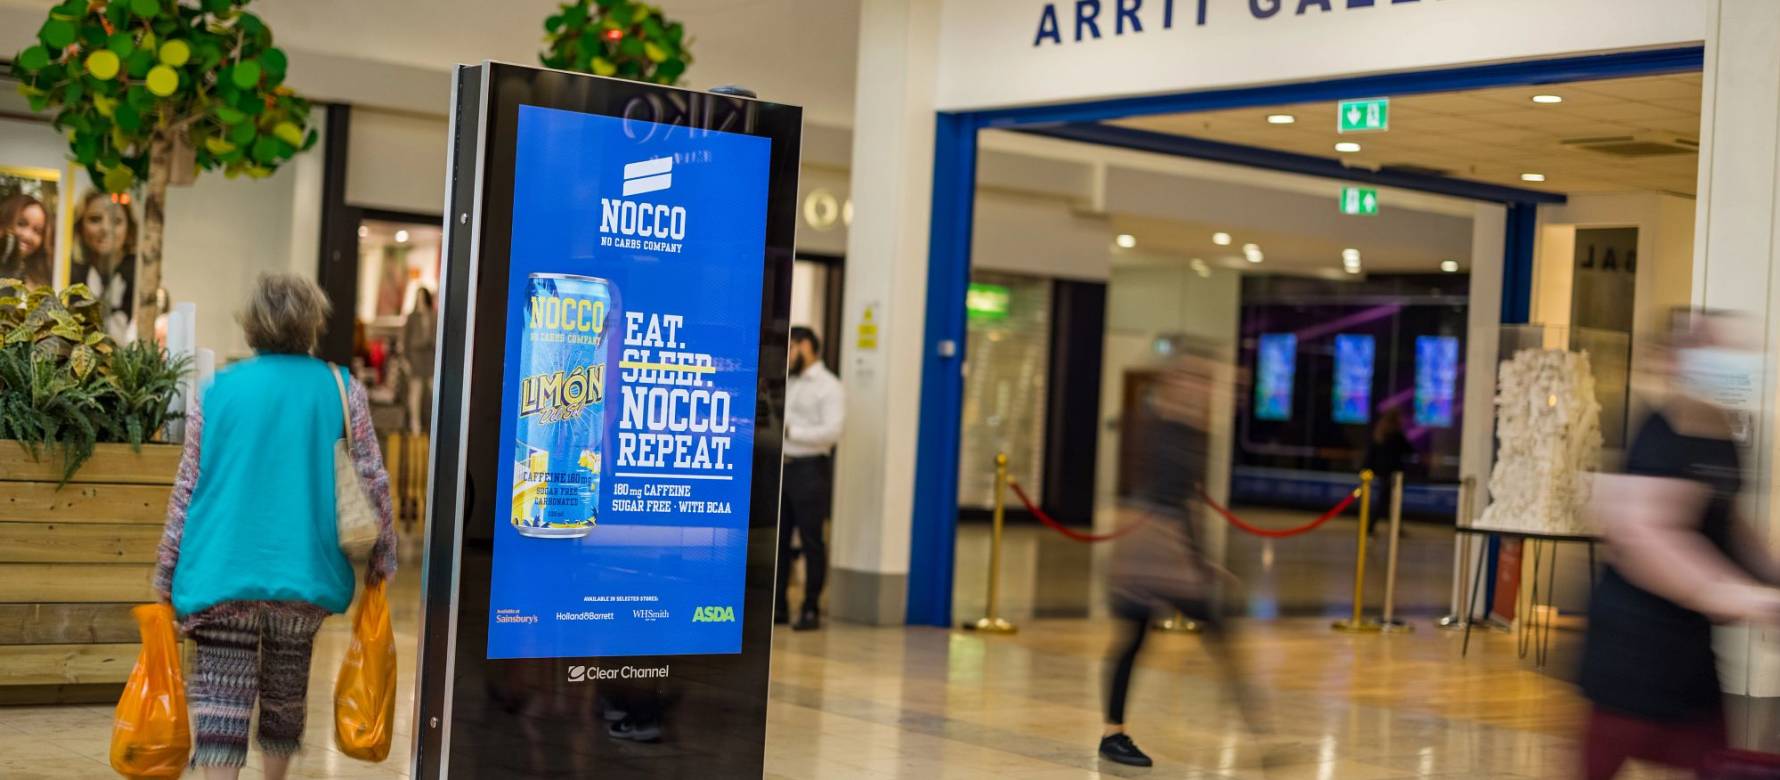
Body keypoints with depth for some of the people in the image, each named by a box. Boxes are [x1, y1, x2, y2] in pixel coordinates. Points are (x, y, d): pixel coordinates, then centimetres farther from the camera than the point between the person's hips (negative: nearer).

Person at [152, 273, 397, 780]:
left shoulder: (219, 389, 4)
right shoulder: (343, 391, 2)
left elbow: (187, 488, 4)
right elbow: (372, 483, -1)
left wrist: (165, 575, 10)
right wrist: (381, 561, 11)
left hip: (223, 570, -1)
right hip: (304, 569, 1)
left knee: (222, 697, -4)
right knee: (285, 695, 18)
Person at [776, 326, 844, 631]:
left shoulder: (828, 386, -5)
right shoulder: (790, 384, 17)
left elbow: (832, 431, -16)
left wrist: (791, 431, -21)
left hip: (809, 469, -7)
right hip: (783, 466, 7)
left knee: (811, 541, -2)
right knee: (778, 540, 7)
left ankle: (811, 609, 3)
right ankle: (778, 606, 14)